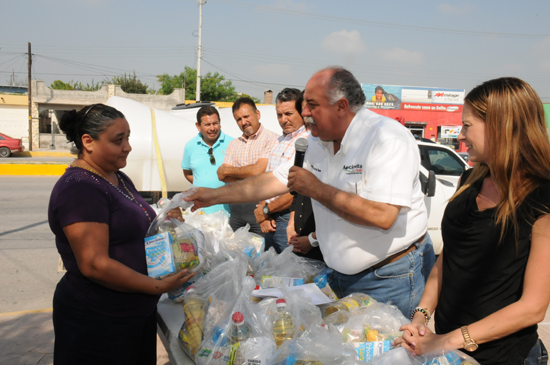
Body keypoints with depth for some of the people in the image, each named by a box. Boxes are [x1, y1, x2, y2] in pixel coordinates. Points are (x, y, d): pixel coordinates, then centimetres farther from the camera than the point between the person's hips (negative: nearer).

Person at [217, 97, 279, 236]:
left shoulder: (272, 139, -5)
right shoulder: (233, 144, 16)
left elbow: (258, 170, -13)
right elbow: (222, 176, 6)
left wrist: (228, 170, 2)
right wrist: (248, 177, -10)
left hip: (259, 205, -5)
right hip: (236, 207, 5)